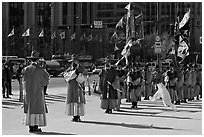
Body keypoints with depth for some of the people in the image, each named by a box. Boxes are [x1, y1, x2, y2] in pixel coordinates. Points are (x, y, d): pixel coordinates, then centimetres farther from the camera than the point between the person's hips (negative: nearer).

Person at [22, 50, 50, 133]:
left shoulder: (26, 69, 0)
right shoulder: (40, 69, -12)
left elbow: (24, 80, 9)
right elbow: (46, 80, -4)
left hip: (28, 92, 4)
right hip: (38, 92, -4)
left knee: (29, 110, 8)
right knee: (37, 109, 1)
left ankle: (30, 127, 7)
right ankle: (36, 127, -2)